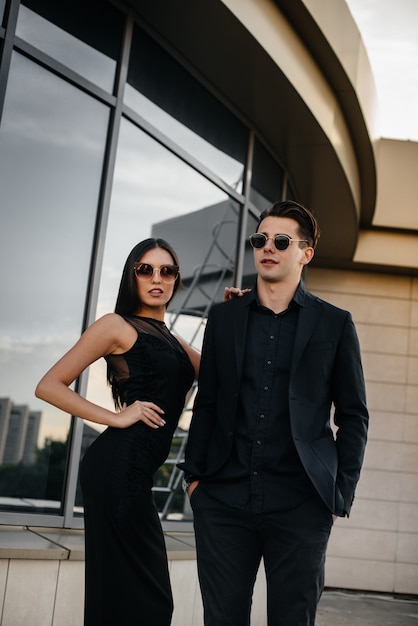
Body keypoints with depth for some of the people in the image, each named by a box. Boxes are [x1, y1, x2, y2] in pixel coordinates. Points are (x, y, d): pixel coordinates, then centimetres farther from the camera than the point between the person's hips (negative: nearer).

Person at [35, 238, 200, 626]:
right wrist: (115, 417, -10)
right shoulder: (118, 325, -1)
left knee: (123, 589, 13)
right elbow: (49, 386, -6)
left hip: (136, 470, 8)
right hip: (119, 465, -8)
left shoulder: (170, 340, 21)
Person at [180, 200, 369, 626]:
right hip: (224, 497, 2)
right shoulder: (223, 317, 11)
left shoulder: (334, 324, 5)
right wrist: (194, 472, 5)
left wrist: (341, 493, -2)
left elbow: (353, 415, 5)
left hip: (300, 503, -2)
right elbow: (206, 402, 12)